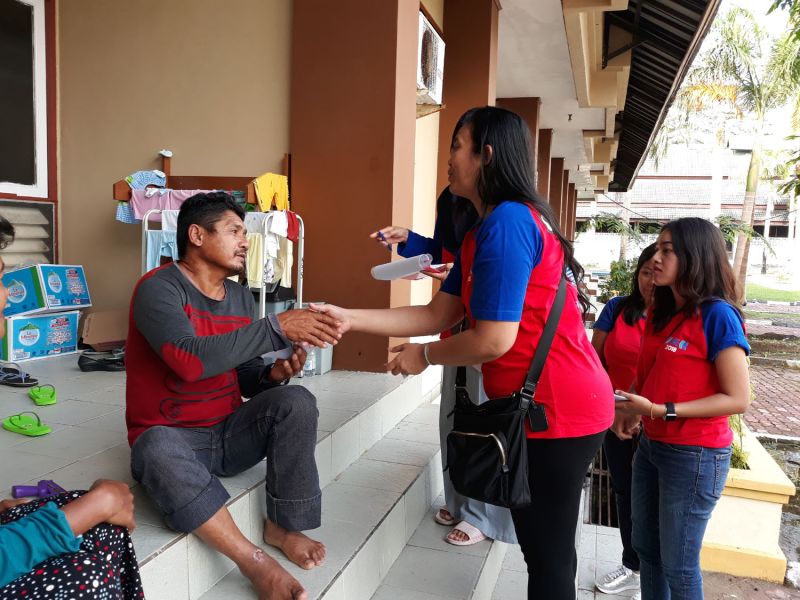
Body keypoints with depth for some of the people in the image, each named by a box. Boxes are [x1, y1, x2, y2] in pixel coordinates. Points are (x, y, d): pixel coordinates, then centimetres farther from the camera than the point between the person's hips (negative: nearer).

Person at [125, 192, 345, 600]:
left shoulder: (241, 297, 5)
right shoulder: (158, 289, -15)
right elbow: (191, 360, -32)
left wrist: (271, 374, -13)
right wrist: (277, 328, -33)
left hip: (230, 433, 6)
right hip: (172, 437, -5)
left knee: (297, 401, -20)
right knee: (158, 451, -39)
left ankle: (283, 525, -9)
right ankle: (255, 562, -28)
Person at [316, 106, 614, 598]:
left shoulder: (506, 222, -21)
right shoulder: (484, 231, 13)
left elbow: (495, 340, -24)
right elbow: (436, 315, 8)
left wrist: (424, 356, -6)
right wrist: (349, 318, 3)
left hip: (557, 411, -10)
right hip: (541, 406, 10)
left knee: (549, 554, 6)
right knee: (542, 546, 23)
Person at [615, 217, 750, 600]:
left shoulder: (717, 315, -16)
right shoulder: (660, 313, 7)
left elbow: (738, 399, -18)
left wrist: (661, 411, -23)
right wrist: (630, 409, 0)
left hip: (694, 455, -7)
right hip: (651, 445, 7)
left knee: (678, 566, 6)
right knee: (646, 549, 19)